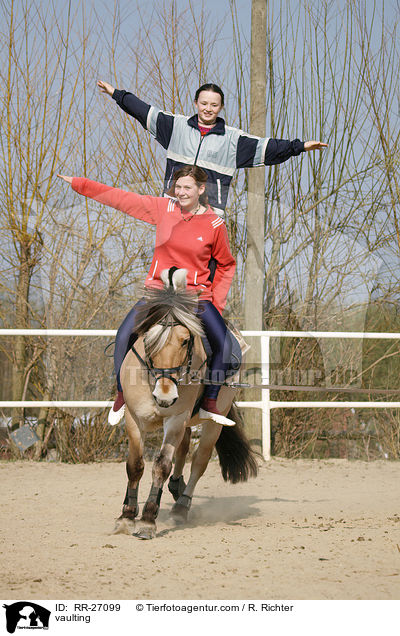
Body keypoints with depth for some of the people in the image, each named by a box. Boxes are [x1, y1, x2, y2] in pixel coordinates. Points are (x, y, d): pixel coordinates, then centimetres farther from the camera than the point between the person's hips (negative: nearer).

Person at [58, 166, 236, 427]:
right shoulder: (163, 208, 0)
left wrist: (217, 302, 0)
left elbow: (226, 265, 9)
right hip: (159, 289, 1)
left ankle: (209, 404, 1)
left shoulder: (215, 224, -3)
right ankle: (122, 395, 5)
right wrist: (77, 183, 5)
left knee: (224, 344, -17)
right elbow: (121, 198, 4)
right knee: (124, 337, -18)